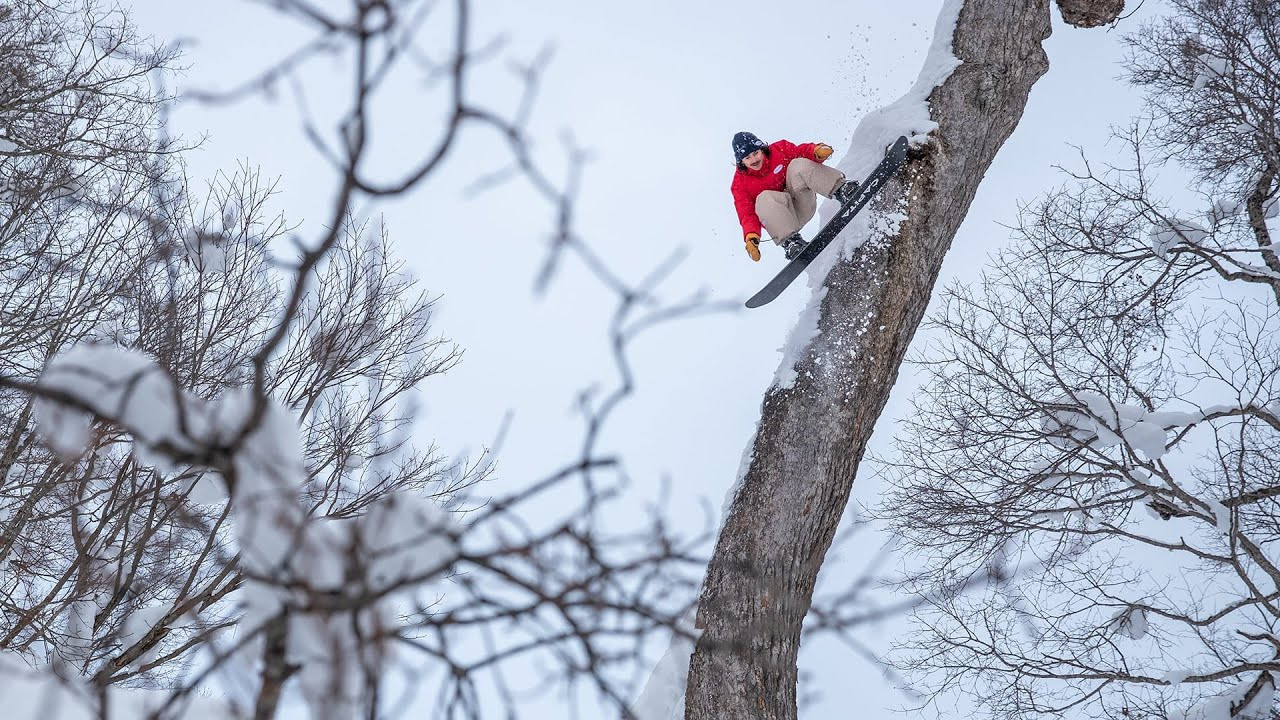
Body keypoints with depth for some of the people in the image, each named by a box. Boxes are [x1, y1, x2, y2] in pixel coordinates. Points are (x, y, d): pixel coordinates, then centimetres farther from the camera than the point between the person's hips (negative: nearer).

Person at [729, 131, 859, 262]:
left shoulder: (779, 150, 0)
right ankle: (790, 241, -44)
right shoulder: (740, 184, -5)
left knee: (798, 164, -22)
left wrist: (817, 150, -28)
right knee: (763, 199, -35)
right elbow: (747, 214, -13)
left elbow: (802, 152, -4)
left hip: (804, 203, 2)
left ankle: (841, 191, -36)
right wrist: (751, 236, -32)